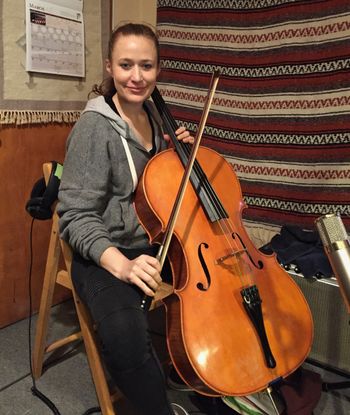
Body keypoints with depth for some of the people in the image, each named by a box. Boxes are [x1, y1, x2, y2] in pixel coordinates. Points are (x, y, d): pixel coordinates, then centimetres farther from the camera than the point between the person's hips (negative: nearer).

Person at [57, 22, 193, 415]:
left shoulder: (153, 116, 7)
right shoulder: (94, 127, -13)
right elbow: (76, 217, -16)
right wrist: (122, 266, -31)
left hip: (156, 244, 7)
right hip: (106, 255, -7)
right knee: (127, 342, -34)